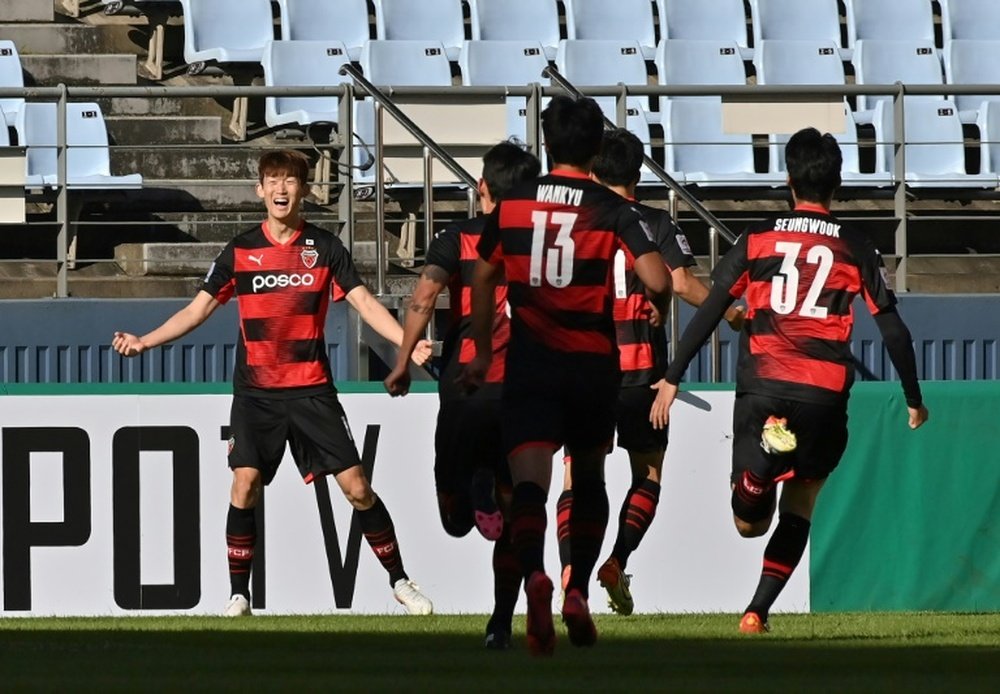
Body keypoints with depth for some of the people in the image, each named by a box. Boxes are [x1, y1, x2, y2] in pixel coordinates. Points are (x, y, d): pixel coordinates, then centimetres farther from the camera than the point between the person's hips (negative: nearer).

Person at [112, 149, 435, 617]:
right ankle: (238, 596, -3)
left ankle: (399, 581, 10)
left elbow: (364, 303, -4)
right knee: (245, 485, -13)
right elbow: (199, 308, 8)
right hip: (256, 391, 1)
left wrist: (408, 343, -19)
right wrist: (143, 342, -2)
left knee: (356, 486, -4)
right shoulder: (240, 251, 4)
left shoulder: (324, 247, 1)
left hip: (311, 389, -1)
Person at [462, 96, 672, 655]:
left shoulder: (513, 204, 5)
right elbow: (658, 280, -15)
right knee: (590, 478, 21)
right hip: (593, 363, 0)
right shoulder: (612, 210, -4)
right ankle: (579, 594, 16)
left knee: (529, 480, -11)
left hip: (530, 362, 0)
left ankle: (535, 574, -38)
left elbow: (484, 278, 16)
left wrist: (483, 351, 29)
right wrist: (661, 310, 10)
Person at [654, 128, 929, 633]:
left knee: (749, 524, 3)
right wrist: (913, 399, 16)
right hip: (824, 396, 0)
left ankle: (758, 471, -31)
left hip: (761, 388, 0)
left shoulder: (757, 239, 8)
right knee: (797, 514, 17)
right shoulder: (856, 248, 6)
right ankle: (757, 610, 4)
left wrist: (672, 378, 7)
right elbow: (893, 329, 5)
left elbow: (709, 312, 3)